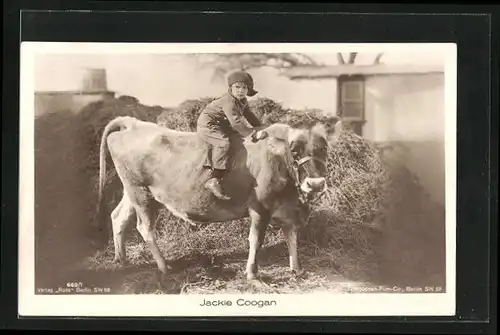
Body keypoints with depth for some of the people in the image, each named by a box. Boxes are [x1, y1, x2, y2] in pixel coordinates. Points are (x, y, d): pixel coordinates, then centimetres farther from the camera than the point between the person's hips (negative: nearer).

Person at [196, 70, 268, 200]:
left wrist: (261, 128, 14)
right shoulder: (229, 101, -23)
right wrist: (253, 133, -31)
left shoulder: (242, 101, 7)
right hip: (207, 125, -11)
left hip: (220, 126, 11)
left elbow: (249, 115, 20)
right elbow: (236, 122, -31)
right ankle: (214, 180, -35)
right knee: (223, 143, -28)